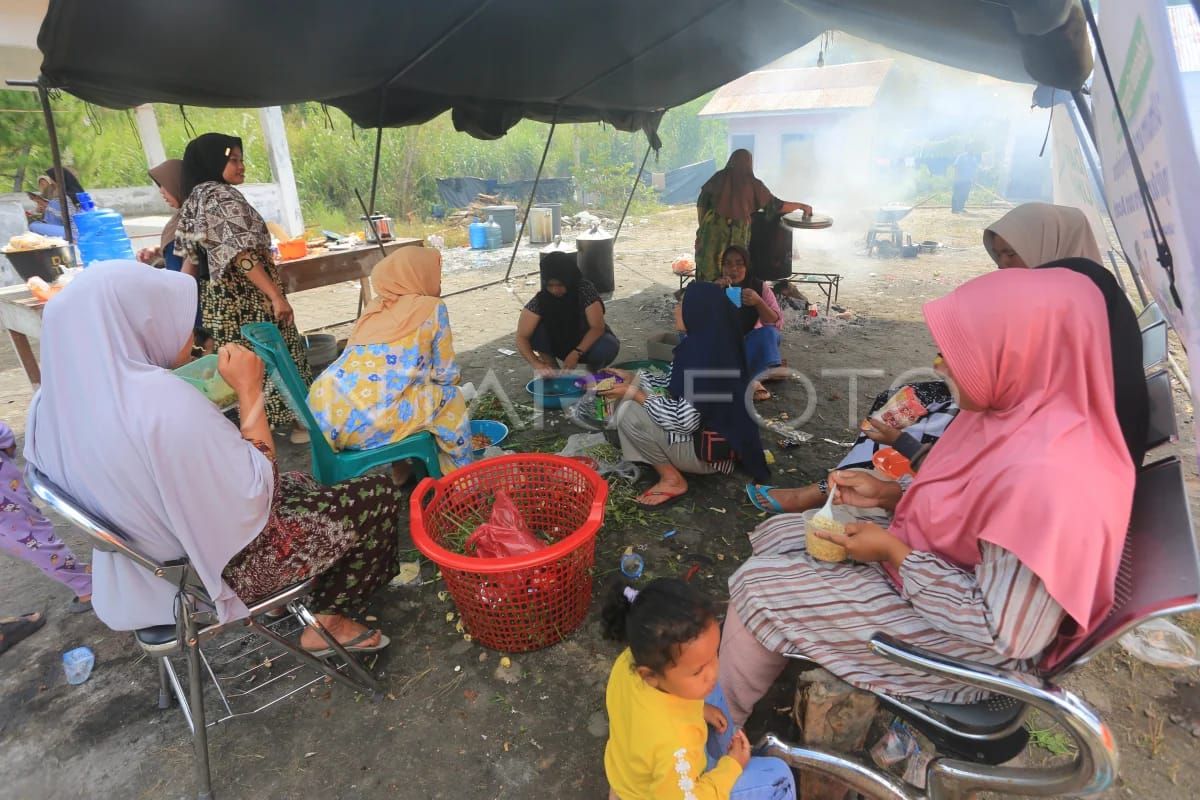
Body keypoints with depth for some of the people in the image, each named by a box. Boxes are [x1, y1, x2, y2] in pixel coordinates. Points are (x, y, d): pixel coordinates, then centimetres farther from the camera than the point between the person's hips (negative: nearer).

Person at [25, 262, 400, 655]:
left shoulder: (54, 399, -5)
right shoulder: (163, 401, -34)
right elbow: (255, 493, -26)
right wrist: (249, 390, -21)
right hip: (221, 562, -9)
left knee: (300, 485, 27)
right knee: (379, 493, 2)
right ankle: (332, 623, 17)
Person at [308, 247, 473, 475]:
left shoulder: (375, 306, 21)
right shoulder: (432, 308, 5)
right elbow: (446, 375, 10)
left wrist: (423, 381, 41)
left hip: (321, 412, 7)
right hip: (363, 422, -7)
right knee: (449, 397, 14)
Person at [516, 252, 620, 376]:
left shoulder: (585, 290, -25)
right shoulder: (540, 300, -21)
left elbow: (597, 327, -28)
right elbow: (522, 338, -25)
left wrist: (576, 353, -40)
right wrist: (537, 364, -41)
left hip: (588, 343, -1)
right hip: (560, 345, 1)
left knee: (608, 348, -34)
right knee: (535, 330, -26)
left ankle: (593, 370, 1)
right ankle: (554, 372, -6)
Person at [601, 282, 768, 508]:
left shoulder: (703, 353, -28)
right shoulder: (706, 343, 1)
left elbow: (685, 419, -30)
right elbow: (674, 383, 15)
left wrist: (634, 393, -21)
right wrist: (633, 379, 8)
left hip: (707, 450, -9)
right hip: (713, 434, 9)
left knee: (629, 413, -17)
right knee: (634, 403, 11)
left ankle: (672, 480, -3)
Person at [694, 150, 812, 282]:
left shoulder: (719, 177, 8)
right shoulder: (753, 184, 2)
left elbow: (701, 202, 8)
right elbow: (775, 205, 5)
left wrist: (702, 227, 15)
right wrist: (801, 205, 18)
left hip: (712, 229, 1)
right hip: (736, 235, -1)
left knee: (707, 275, 7)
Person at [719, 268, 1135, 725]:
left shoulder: (1047, 475, -36)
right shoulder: (1019, 413, -7)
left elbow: (1008, 635, -27)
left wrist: (893, 553, -22)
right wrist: (889, 495, -3)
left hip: (968, 645, -9)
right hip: (934, 569, 9)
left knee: (757, 590, -8)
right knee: (774, 536, 10)